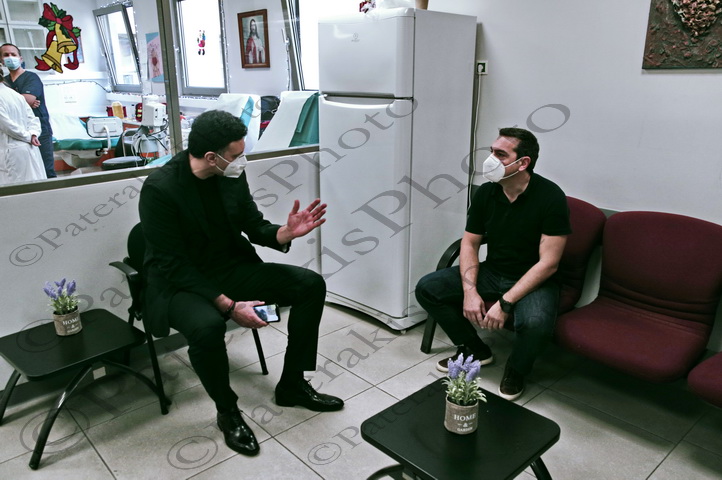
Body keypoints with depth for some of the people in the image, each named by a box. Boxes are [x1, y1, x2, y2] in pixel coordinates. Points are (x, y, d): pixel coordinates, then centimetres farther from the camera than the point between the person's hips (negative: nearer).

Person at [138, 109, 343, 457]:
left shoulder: (233, 174, -5)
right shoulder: (159, 188, -22)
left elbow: (255, 227, 5)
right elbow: (174, 266, -21)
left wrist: (287, 232, -18)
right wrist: (229, 306, -28)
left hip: (232, 269, 6)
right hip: (179, 283, -6)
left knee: (311, 284, -7)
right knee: (206, 326, -39)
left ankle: (292, 385, 8)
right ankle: (228, 412, -7)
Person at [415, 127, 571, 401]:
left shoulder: (550, 197, -19)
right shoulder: (485, 193, -4)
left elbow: (548, 263, -22)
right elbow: (470, 244, 2)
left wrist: (505, 303, -28)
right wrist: (470, 291, -14)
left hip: (533, 280, -5)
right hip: (491, 272, 5)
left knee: (535, 323, -38)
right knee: (427, 288, -8)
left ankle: (515, 371, 0)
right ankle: (474, 349, 12)